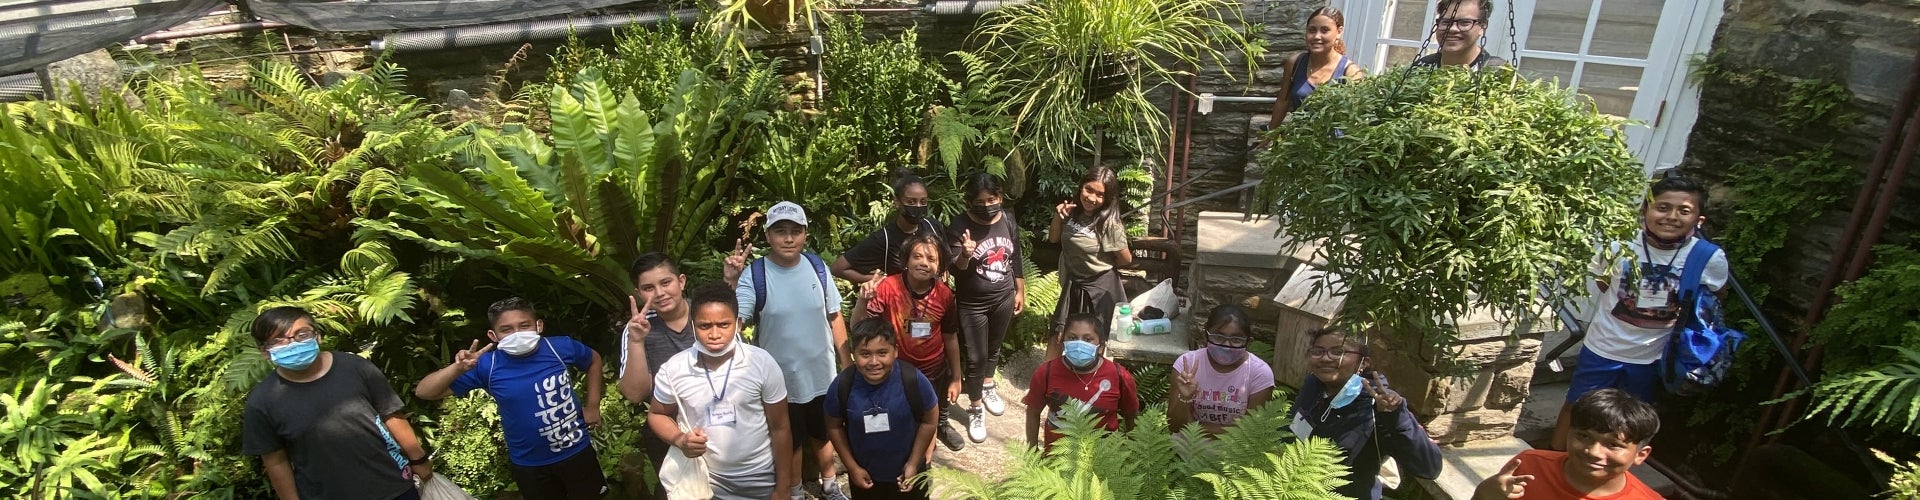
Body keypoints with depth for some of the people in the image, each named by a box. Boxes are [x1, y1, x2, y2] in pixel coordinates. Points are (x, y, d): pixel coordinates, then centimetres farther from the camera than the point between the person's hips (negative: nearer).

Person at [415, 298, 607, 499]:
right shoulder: (487, 366, -16)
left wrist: (592, 405, 3)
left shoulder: (561, 347, -14)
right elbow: (423, 392, -16)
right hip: (529, 466, 0)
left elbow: (594, 360, 8)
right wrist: (458, 368, -34)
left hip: (578, 451, 0)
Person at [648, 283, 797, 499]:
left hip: (760, 479, 0)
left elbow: (780, 428, -7)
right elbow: (656, 415, 5)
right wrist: (679, 440, -15)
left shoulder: (763, 363, -15)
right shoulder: (673, 369, -13)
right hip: (703, 479, 1)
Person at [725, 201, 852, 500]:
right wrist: (730, 284, -42)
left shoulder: (817, 267, -9)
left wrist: (846, 364, 3)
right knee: (791, 442, 20)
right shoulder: (754, 276, -19)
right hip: (781, 381, -3)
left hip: (822, 376, 3)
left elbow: (835, 318, 1)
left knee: (822, 435, 25)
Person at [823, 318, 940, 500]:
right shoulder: (842, 385, -22)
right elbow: (834, 426, -5)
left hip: (907, 471, -1)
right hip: (865, 474, 1)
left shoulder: (914, 381, -26)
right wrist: (852, 467, -4)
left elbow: (929, 420, -10)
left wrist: (913, 463, -7)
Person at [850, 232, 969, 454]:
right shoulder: (889, 287, -24)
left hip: (935, 372, 3)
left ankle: (941, 426, 62)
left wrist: (956, 378, 4)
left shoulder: (944, 294, -15)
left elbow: (950, 337, -2)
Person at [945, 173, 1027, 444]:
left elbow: (1015, 259, 8)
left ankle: (988, 386, 48)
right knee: (976, 358, 1)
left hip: (1004, 299, 4)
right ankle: (975, 409, 20)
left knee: (994, 348, 23)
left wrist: (1020, 291, 12)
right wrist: (965, 255, -43)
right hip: (972, 304, -4)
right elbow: (955, 269, -22)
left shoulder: (1008, 221, -4)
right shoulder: (959, 226, -19)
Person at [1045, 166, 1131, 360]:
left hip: (1099, 289, -6)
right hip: (1072, 286, 6)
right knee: (1056, 337, 13)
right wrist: (1058, 216, -9)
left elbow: (1126, 259, -13)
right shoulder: (1073, 211, -5)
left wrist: (1102, 266, 2)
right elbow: (1053, 239, 7)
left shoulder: (1109, 223, -22)